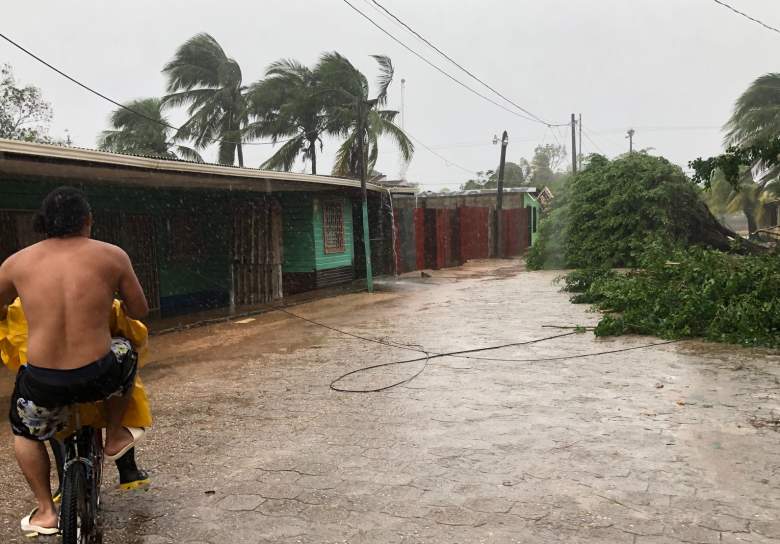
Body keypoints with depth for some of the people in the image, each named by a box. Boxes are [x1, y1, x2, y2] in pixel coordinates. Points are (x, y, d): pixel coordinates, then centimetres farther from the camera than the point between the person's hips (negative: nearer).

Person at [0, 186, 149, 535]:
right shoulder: (112, 255, -3)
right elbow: (139, 311, 6)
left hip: (41, 382, 2)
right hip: (99, 377, -1)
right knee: (125, 353, 33)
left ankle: (45, 512, 33)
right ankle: (115, 437, 41)